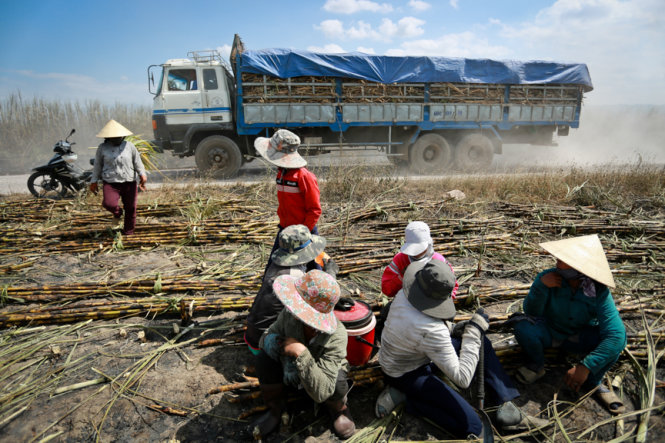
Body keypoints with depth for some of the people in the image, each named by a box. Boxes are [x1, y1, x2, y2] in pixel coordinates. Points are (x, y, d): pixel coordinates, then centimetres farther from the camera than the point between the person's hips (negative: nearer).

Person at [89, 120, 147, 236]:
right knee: (109, 203, -24)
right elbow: (98, 165, 12)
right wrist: (94, 181, 13)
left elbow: (138, 162, 5)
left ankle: (128, 232, 24)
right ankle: (117, 213, 14)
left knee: (130, 208, 4)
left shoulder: (129, 146, 6)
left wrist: (143, 175, -11)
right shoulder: (102, 148, 5)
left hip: (129, 183, 1)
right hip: (110, 183, -1)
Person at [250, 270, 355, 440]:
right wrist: (286, 361, -36)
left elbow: (321, 393, -42)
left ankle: (338, 408, 3)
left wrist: (300, 353, -52)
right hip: (293, 368, 3)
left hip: (322, 370, -3)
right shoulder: (289, 313, -31)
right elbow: (268, 335, -15)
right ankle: (275, 407, 2)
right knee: (264, 357, -25)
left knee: (337, 384, -36)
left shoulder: (337, 336, -39)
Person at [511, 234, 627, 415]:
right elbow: (532, 312, -22)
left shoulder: (599, 291, -25)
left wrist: (586, 366, -41)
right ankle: (536, 365, 2)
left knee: (618, 336, -28)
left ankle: (592, 383, -1)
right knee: (523, 327, -32)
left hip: (580, 338, 0)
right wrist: (541, 285, -40)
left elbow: (615, 334, -34)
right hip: (549, 333, 0)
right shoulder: (547, 277, -24)